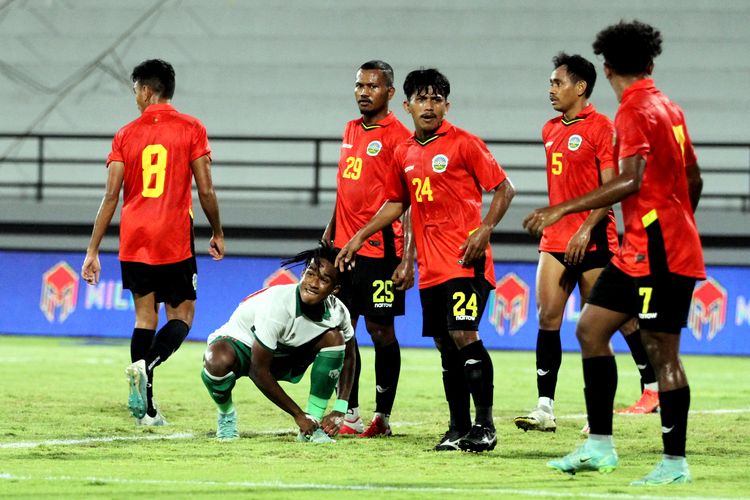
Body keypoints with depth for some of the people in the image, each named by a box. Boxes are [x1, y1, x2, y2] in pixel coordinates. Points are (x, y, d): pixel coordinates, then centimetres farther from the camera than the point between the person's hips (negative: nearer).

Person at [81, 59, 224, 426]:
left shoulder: (126, 135, 5)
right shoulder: (191, 130, 0)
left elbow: (111, 196, 1)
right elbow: (206, 191, -4)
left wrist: (93, 250, 3)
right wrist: (217, 234, 11)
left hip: (133, 241, 2)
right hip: (175, 241, -2)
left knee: (145, 317, 9)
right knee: (181, 316, 7)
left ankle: (146, 409, 4)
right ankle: (146, 366, -22)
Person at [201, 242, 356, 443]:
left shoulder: (337, 312, -16)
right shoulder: (278, 304, -35)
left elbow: (348, 357, 5)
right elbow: (259, 371, -30)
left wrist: (340, 411, -7)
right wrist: (298, 415, -24)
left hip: (284, 355, 6)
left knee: (334, 338, -16)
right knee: (218, 362, -40)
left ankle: (312, 428, -10)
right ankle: (226, 415, -4)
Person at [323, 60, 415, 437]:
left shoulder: (398, 136, -9)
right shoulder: (351, 131, 13)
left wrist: (408, 259, -19)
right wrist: (329, 235, 21)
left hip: (380, 248, -7)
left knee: (380, 330, -1)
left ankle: (382, 416, 6)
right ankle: (351, 415, 10)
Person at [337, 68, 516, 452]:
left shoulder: (464, 144, -5)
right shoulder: (405, 154, 13)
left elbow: (504, 189, -5)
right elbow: (396, 202, 27)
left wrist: (485, 230, -17)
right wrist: (360, 236, 20)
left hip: (465, 261, -6)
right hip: (431, 267, 6)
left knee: (464, 335, -16)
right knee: (446, 346, 8)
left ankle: (484, 425, -12)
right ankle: (459, 428, 14)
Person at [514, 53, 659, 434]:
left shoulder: (600, 128, -9)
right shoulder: (550, 130, 14)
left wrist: (586, 229, -22)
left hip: (592, 241, -7)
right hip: (555, 239, 7)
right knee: (547, 317, -5)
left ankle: (653, 386, 21)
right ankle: (545, 409, -8)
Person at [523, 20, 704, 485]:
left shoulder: (635, 111, -14)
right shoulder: (668, 108, 13)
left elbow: (631, 181, -25)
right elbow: (693, 179, 19)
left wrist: (564, 209, -24)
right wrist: (680, 223, 36)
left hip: (659, 250, -10)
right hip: (642, 250, 10)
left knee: (663, 352, -5)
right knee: (591, 328, 8)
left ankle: (675, 462, -1)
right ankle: (599, 446, 7)